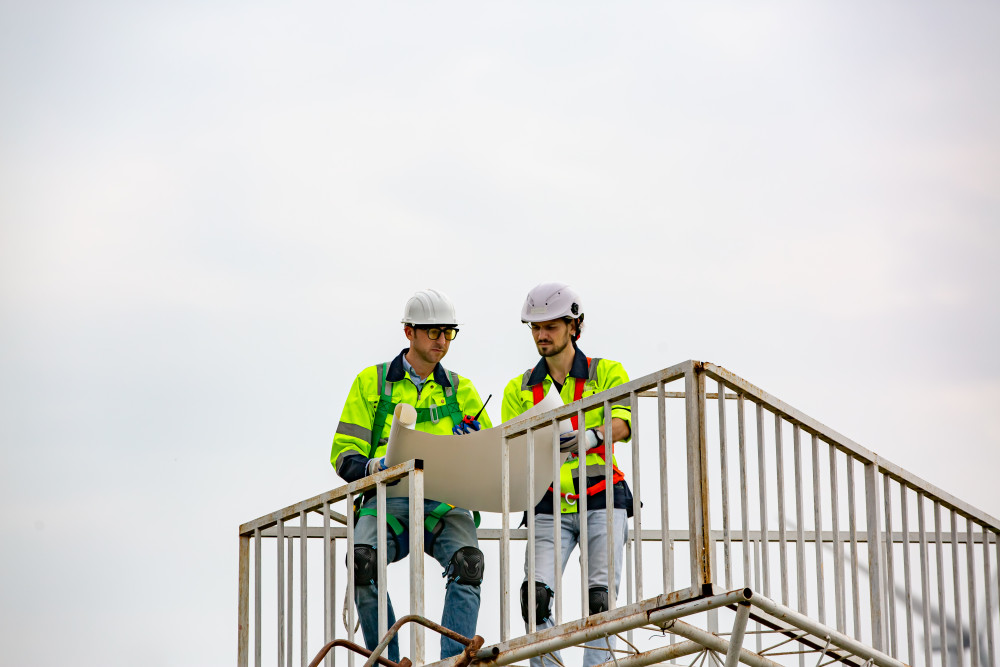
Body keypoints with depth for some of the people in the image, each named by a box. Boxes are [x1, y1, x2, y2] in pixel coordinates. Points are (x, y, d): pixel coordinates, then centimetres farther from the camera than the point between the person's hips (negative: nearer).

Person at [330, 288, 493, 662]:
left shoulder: (460, 390, 20)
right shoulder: (372, 382, 14)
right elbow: (344, 452, 8)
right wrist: (372, 467, -15)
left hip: (445, 502, 1)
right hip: (387, 499, -1)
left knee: (467, 560, -32)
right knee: (363, 559, -32)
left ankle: (454, 659, -35)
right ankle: (387, 662, -22)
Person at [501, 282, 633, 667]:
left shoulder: (606, 373, 5)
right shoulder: (520, 389, 14)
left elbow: (623, 425, -12)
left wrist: (589, 436, -34)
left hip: (601, 502, -2)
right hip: (550, 508, 2)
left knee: (599, 598, -17)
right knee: (536, 593, -18)